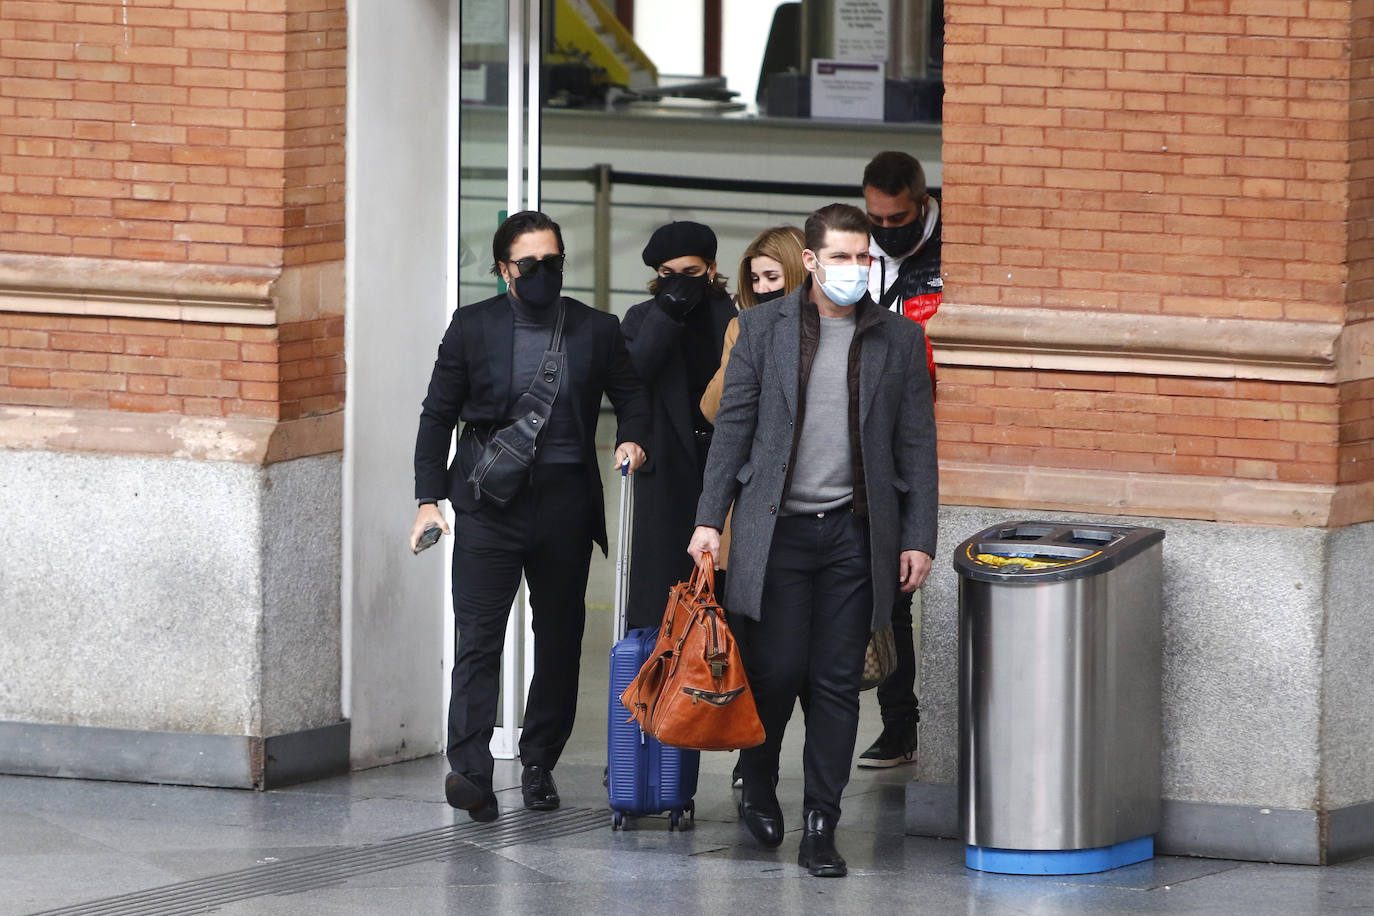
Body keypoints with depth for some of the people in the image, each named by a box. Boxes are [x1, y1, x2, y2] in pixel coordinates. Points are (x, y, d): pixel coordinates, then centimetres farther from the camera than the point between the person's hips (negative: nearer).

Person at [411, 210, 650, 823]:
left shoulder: (596, 331, 7)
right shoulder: (472, 328, 5)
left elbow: (632, 396, 17)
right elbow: (438, 415, 8)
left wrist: (632, 438, -6)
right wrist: (429, 497, 1)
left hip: (565, 502, 2)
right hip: (489, 502, -2)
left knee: (560, 639, 9)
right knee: (478, 637, -11)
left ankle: (539, 764, 22)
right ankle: (470, 772, -17)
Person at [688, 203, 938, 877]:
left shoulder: (899, 340, 7)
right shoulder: (763, 328, 4)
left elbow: (917, 444, 7)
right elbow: (733, 426, 5)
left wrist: (919, 538, 2)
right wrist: (710, 518, -1)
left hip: (856, 532, 1)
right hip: (777, 528, -1)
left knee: (837, 684, 0)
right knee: (777, 668, -4)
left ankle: (820, 829, 5)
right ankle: (758, 784, 24)